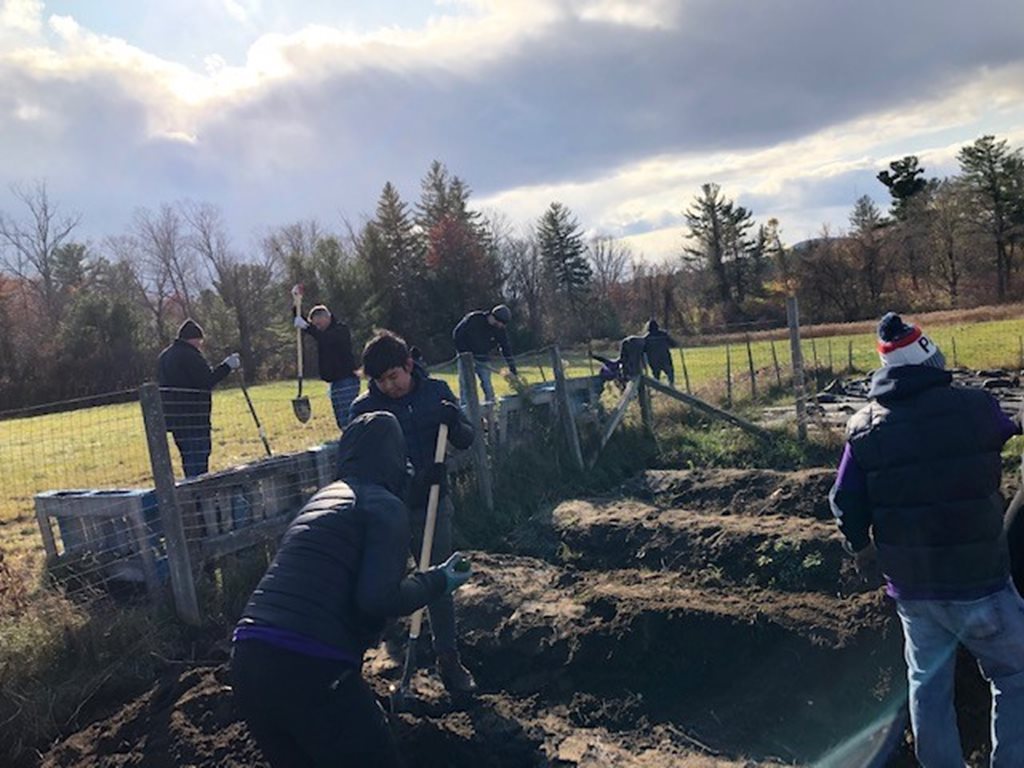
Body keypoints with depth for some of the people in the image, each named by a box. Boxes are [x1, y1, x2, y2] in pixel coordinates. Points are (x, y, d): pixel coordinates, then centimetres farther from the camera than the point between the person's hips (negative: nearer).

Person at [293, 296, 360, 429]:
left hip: (347, 381, -9)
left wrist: (306, 327, -33)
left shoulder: (341, 329, -8)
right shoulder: (323, 332, 16)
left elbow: (326, 338, -28)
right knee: (341, 422, 9)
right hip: (335, 382, 9)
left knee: (347, 421, -15)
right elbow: (300, 322, 15)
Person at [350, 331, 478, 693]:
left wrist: (454, 423, -21)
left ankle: (448, 659, 21)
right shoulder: (364, 408, -10)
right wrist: (416, 479, -30)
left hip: (433, 504, 2)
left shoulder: (436, 391, -3)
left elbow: (466, 441, 2)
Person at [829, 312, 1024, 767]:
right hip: (978, 581, -3)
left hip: (910, 587, 3)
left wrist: (861, 548, 16)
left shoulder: (864, 427, -5)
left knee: (927, 684, 18)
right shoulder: (976, 408, -12)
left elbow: (845, 503, -2)